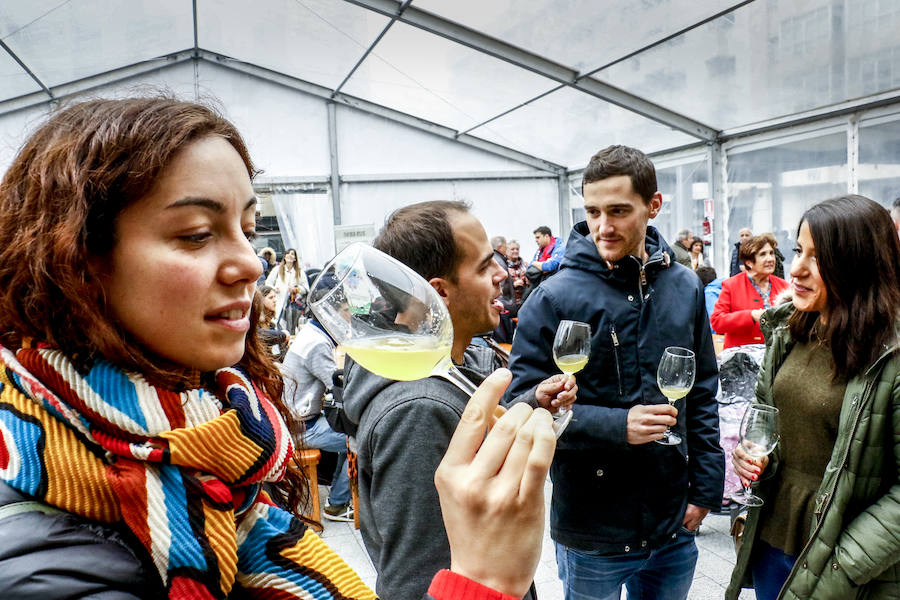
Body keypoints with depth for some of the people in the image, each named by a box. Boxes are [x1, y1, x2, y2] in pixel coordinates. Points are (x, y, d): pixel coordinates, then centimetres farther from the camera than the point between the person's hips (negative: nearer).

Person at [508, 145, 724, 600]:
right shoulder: (554, 298, -15)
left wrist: (706, 487, 4)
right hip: (591, 532, -4)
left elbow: (702, 396, 7)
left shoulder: (685, 288, 0)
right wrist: (617, 426, -25)